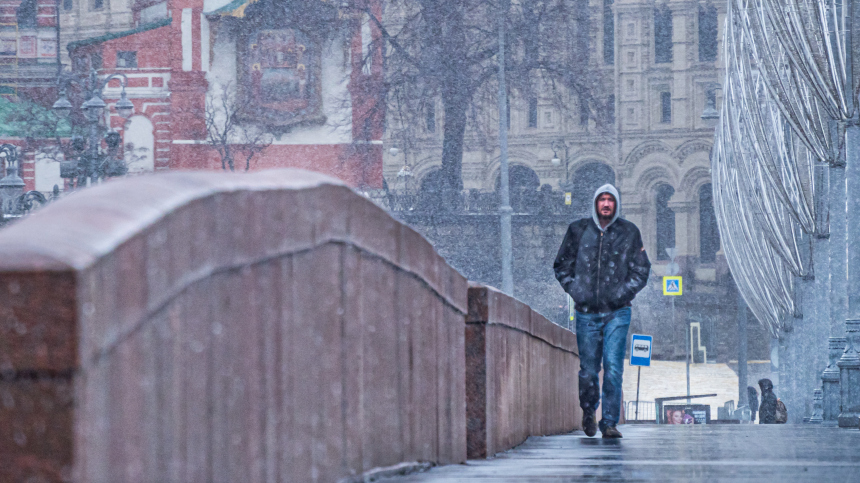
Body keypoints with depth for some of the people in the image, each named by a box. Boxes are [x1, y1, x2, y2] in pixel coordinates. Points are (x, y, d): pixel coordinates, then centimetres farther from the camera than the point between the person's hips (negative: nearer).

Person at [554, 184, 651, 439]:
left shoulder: (629, 233, 4)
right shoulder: (577, 230, 6)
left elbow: (641, 270, 9)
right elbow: (561, 265, 13)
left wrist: (622, 293, -3)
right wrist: (576, 291, 0)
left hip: (617, 312, -1)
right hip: (586, 312, 1)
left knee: (613, 368, -10)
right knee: (588, 370, 5)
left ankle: (609, 422, -6)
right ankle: (588, 413, 30)